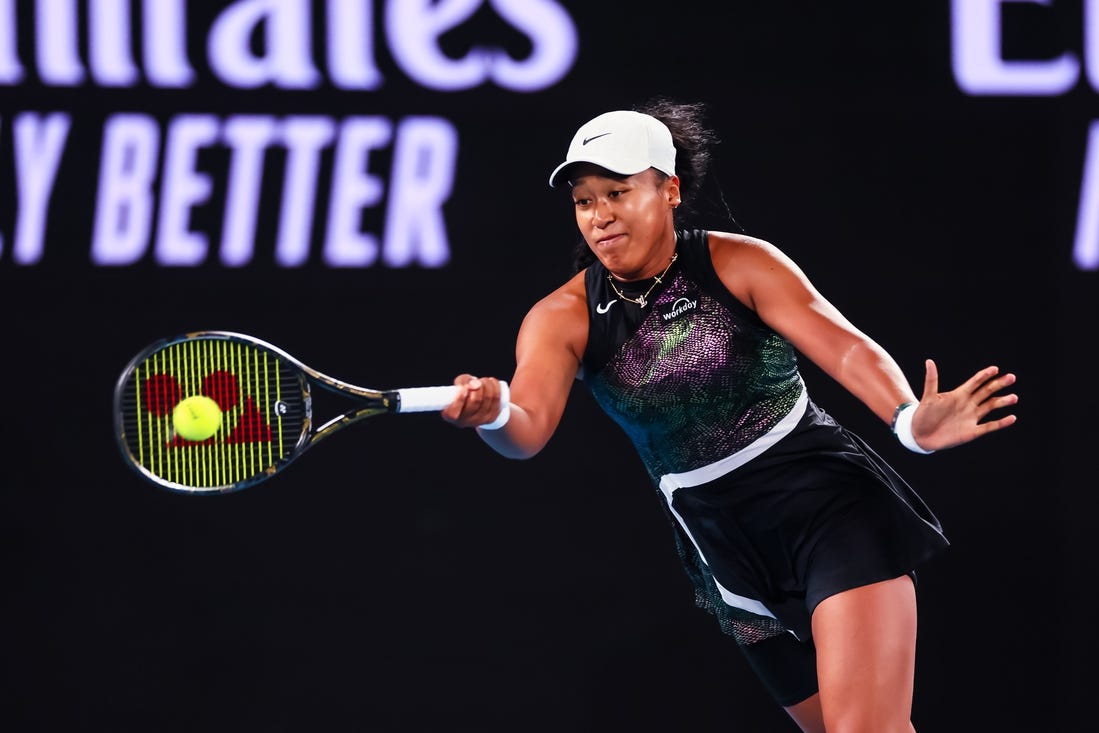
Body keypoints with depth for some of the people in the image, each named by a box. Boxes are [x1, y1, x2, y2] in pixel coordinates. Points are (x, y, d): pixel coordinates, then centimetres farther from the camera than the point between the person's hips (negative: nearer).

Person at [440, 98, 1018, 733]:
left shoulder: (739, 264, -8)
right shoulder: (564, 319, -3)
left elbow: (845, 347, -17)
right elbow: (530, 429, -19)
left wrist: (910, 419, -38)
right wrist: (494, 415, -45)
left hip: (834, 511, -4)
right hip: (732, 553, 4)